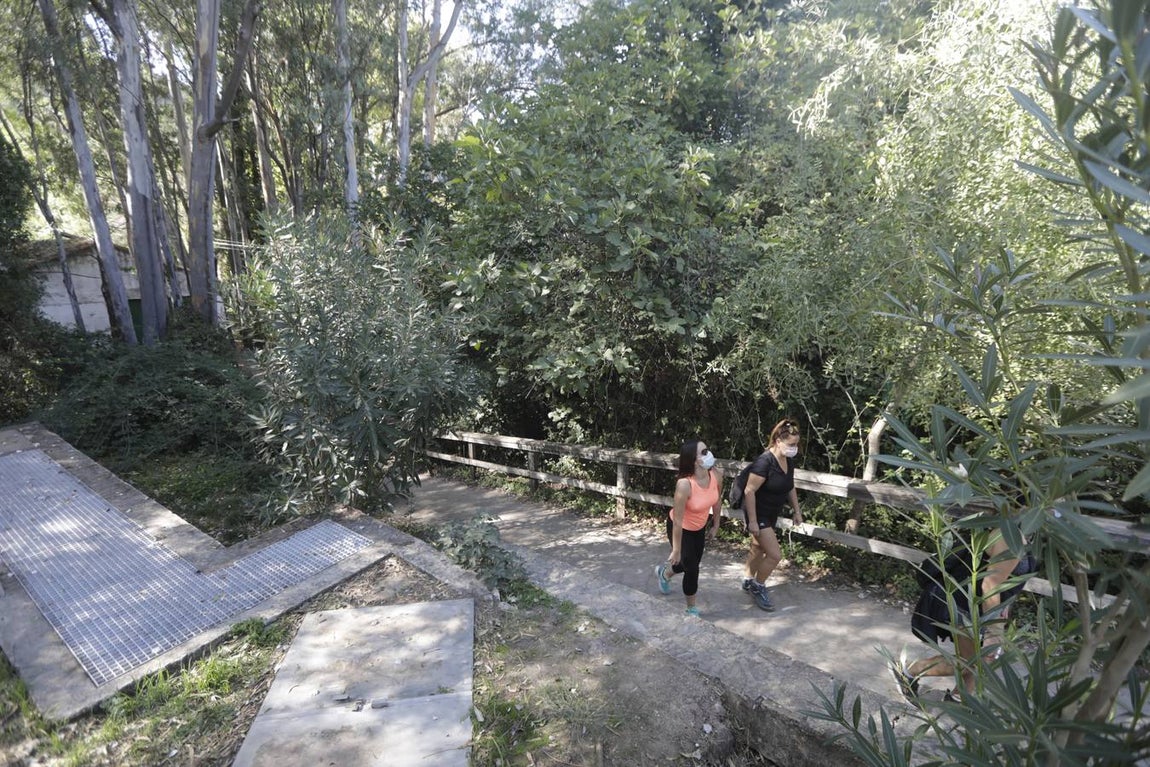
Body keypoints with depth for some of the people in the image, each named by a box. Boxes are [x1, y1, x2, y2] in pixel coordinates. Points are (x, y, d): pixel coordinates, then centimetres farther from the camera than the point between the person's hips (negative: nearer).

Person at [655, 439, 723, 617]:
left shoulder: (717, 475, -22)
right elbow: (678, 520, -30)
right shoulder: (684, 484, -39)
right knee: (692, 568, 1)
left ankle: (664, 573, 55)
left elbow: (716, 502, -1)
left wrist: (716, 525, 11)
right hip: (681, 528, -6)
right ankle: (691, 609, 29)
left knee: (692, 563, 22)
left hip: (700, 526, 6)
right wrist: (676, 550, -21)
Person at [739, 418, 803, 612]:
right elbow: (749, 491, -25)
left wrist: (796, 510, 15)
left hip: (771, 514, 8)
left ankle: (749, 582, 42)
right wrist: (752, 521, -23)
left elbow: (790, 487, 14)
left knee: (758, 549, 22)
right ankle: (757, 587, 15)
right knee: (775, 555, -7)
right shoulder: (765, 461, -27)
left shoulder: (789, 461, -2)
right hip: (758, 515, -8)